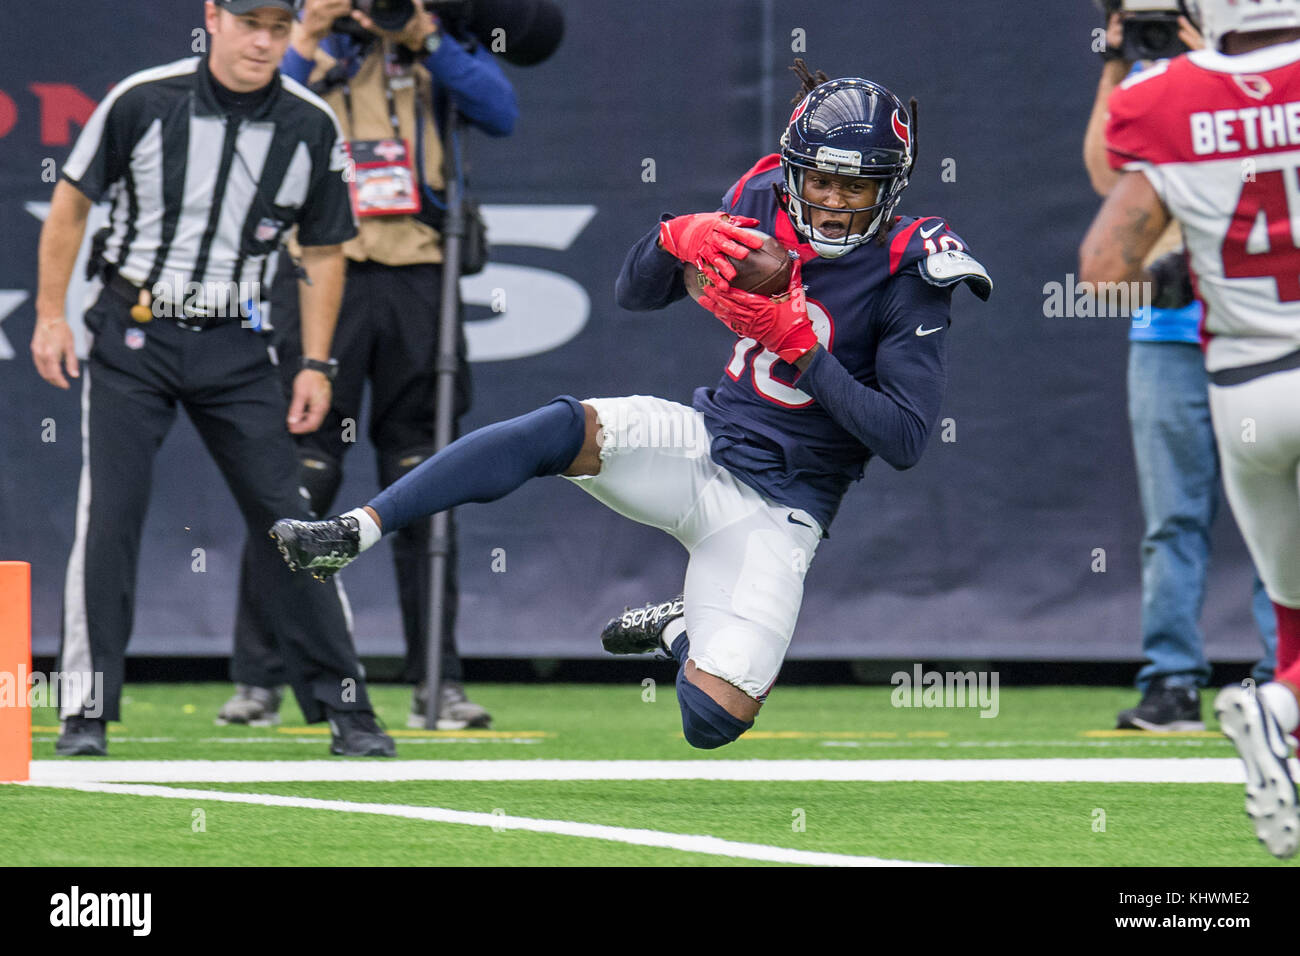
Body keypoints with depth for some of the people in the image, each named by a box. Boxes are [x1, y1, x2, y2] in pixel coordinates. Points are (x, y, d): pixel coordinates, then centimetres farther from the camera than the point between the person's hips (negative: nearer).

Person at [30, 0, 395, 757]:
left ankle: (344, 707, 8)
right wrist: (51, 316, -2)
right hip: (132, 334, -2)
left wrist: (316, 365, 1)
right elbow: (73, 200, 2)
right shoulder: (143, 101, -9)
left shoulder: (312, 127, -3)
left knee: (286, 518, 0)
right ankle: (87, 714, -1)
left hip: (237, 347, 2)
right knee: (109, 516, -8)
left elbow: (324, 252, 7)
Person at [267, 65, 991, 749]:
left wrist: (798, 347, -25)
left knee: (712, 715, -21)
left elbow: (906, 440, -18)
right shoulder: (767, 206, 1)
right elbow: (636, 295, 5)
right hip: (704, 444, 3)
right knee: (566, 427, -28)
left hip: (776, 511, -3)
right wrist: (679, 238, -18)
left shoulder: (907, 276, -13)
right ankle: (353, 534, -30)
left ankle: (680, 630, 16)